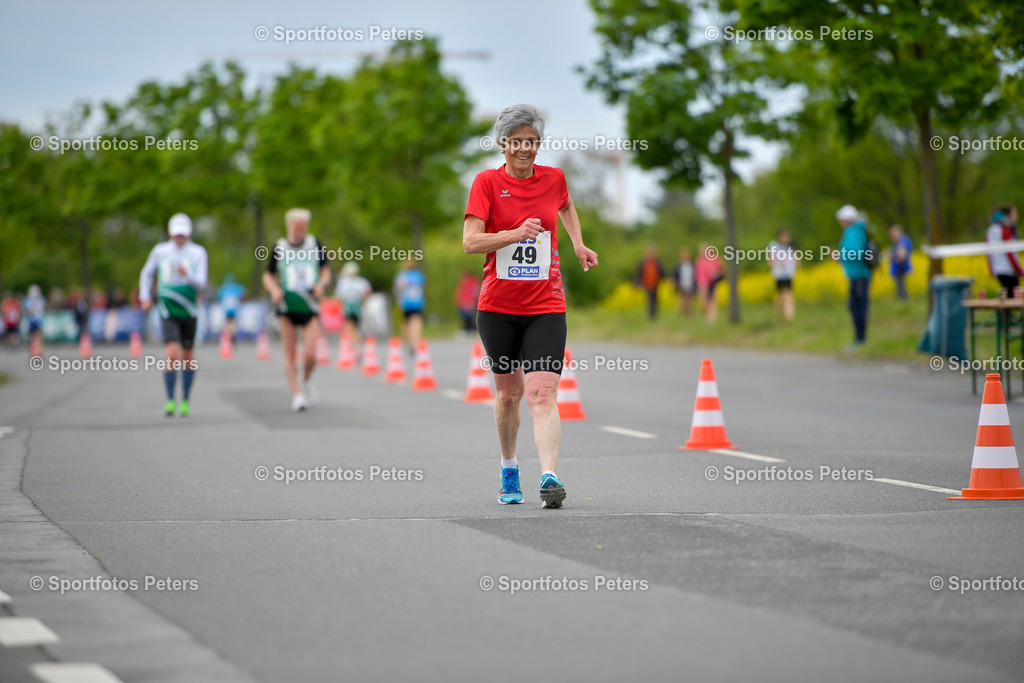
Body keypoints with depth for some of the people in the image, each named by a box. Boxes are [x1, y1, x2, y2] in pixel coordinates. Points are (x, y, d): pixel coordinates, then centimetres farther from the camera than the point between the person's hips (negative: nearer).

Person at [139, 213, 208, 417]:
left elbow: (200, 283, -11)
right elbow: (147, 273, 18)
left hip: (189, 312, 1)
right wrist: (145, 297, 7)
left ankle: (185, 401, 23)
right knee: (172, 356, -16)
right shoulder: (160, 251, 2)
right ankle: (170, 401, -7)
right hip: (168, 313, -1)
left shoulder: (198, 253, -2)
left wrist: (187, 274, -31)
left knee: (187, 358, 8)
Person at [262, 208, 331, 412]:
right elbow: (268, 275, 11)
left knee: (310, 355, -10)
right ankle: (297, 395, 3)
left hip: (310, 307, 0)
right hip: (287, 308, 0)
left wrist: (322, 284, -6)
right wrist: (274, 290, -9)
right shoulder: (279, 248, 2)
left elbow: (325, 271, 15)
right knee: (290, 355, -3)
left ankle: (306, 381, 19)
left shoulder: (315, 244, 5)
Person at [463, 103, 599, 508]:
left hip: (546, 306, 0)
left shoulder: (553, 179, 4)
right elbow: (470, 242, -14)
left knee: (542, 394, -14)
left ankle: (549, 477, -25)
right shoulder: (487, 182, -4)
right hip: (497, 307, 0)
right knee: (508, 393, 11)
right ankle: (509, 472, 32)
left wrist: (578, 244, 17)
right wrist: (515, 233, -25)